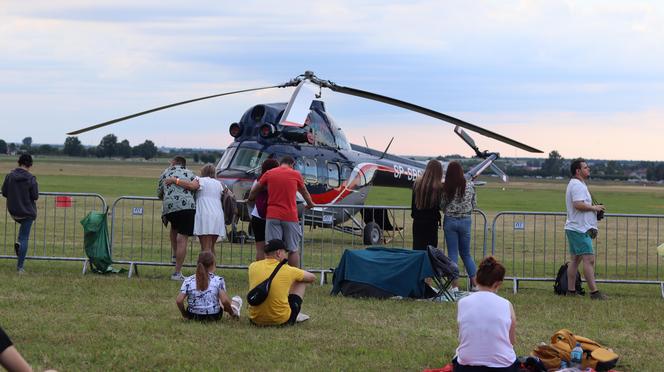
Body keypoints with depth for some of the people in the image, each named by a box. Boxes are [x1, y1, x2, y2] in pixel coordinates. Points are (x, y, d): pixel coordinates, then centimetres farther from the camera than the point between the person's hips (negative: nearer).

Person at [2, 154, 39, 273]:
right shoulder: (31, 178, -16)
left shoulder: (10, 176, -7)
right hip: (27, 212, -4)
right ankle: (20, 266, 3)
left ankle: (18, 243, 10)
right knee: (24, 238, 4)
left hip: (13, 211, 4)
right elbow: (35, 196, -13)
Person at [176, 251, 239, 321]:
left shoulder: (188, 281, -6)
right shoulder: (218, 280, -12)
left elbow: (179, 301, -11)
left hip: (193, 316, 2)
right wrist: (232, 313, 0)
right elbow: (225, 301, -18)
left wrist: (184, 314, 6)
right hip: (214, 316, -2)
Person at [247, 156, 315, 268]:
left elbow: (254, 190, 18)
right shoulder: (295, 174, 5)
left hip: (272, 216, 1)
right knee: (293, 250, 6)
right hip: (290, 216, -1)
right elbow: (304, 192, 21)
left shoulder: (269, 173, 7)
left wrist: (250, 199, 39)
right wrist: (310, 203, 40)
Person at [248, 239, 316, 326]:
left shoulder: (253, 267, -2)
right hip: (281, 321, -3)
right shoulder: (287, 270, -9)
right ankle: (296, 316, 32)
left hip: (256, 320, 3)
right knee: (301, 282, 17)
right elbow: (312, 277, 10)